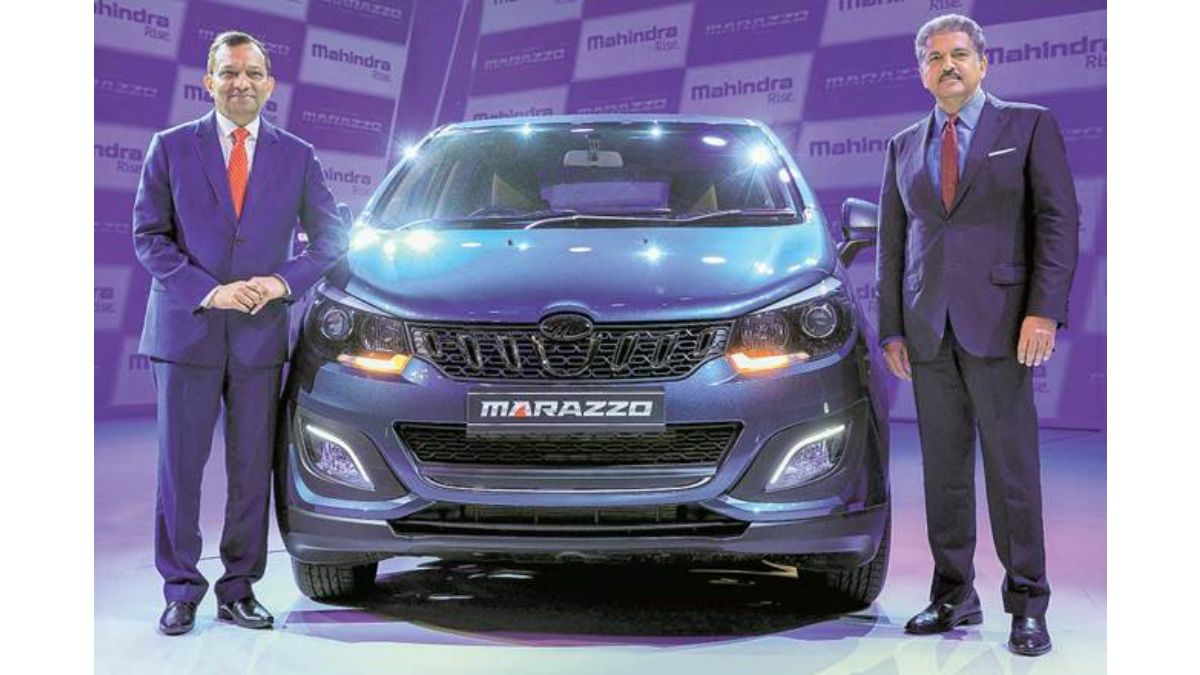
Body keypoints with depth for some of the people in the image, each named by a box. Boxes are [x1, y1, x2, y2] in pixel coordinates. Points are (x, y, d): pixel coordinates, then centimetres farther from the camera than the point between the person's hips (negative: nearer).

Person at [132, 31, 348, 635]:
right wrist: (208, 291, -13)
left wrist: (284, 280, -8)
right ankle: (181, 592, 12)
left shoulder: (296, 156, 7)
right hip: (185, 330, -1)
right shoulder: (171, 148, 3)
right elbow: (147, 235, -1)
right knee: (179, 467, 2)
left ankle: (239, 591, 15)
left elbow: (330, 235, 10)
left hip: (260, 335, 1)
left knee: (252, 469, 5)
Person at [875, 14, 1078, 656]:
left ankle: (1027, 604, 3)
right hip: (928, 331, 4)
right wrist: (891, 330, 9)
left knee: (1011, 465, -4)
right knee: (943, 468, 6)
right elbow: (892, 243, 16)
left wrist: (1044, 311, -12)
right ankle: (954, 596, 14)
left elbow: (1059, 219, -2)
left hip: (998, 322, -4)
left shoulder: (1028, 124, 5)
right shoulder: (903, 146, 16)